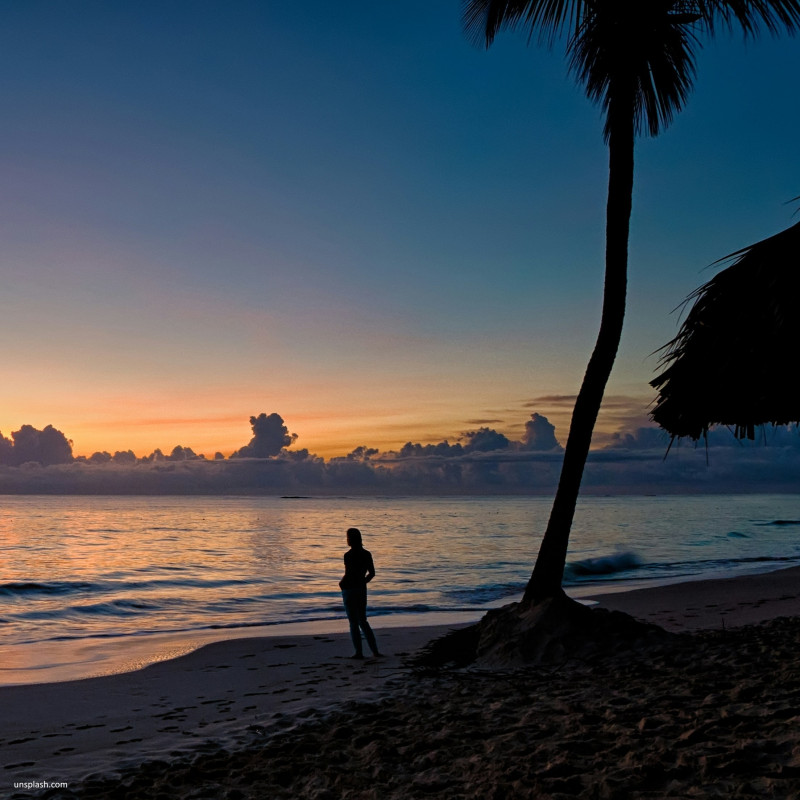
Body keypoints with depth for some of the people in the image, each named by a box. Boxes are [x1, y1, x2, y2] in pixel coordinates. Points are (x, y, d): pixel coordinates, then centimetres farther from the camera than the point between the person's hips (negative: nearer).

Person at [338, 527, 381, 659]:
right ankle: (375, 650, 13)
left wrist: (341, 584, -3)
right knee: (363, 621, 17)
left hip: (349, 590, -6)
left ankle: (359, 652, 6)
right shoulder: (366, 554, 3)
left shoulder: (348, 555, -17)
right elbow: (372, 573, 7)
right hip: (362, 589, 6)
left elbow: (348, 574, -21)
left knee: (354, 622, 3)